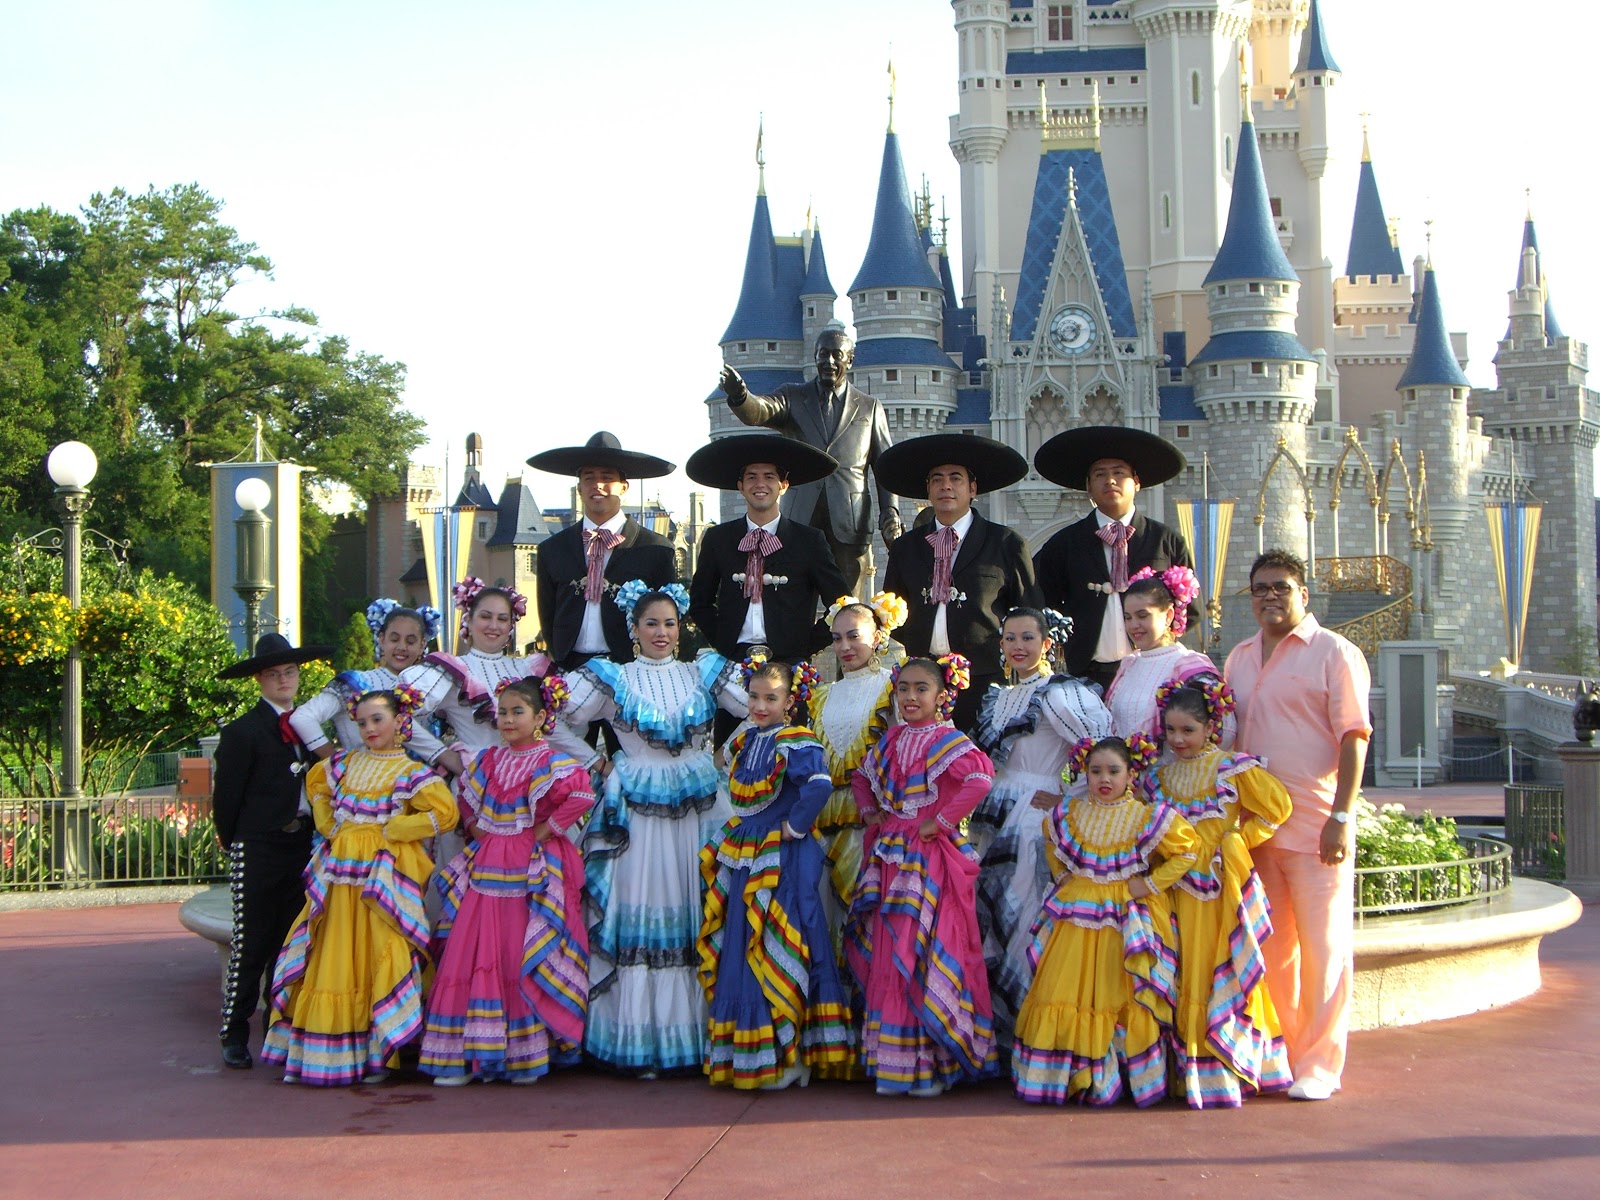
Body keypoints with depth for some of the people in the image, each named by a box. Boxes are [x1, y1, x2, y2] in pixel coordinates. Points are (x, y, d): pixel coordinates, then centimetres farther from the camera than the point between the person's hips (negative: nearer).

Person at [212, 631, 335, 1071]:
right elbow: (225, 798, -4)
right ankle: (235, 1037, 4)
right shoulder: (242, 731, -5)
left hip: (301, 849, 5)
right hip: (257, 854, -5)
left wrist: (313, 839, 10)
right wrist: (235, 846, 1)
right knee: (251, 947, -3)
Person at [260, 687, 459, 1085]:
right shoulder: (346, 763, 12)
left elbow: (444, 813, -13)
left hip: (382, 875, -5)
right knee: (331, 959, 5)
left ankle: (377, 1055, 2)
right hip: (339, 868, 5)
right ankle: (312, 1054, 11)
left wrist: (390, 830, -11)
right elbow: (316, 783, 30)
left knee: (377, 960, -5)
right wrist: (328, 825, 13)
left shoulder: (411, 772, -3)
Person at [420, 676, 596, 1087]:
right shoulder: (487, 760, 12)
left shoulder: (550, 762, -7)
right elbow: (464, 798, 27)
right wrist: (474, 829, 11)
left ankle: (526, 1053, 5)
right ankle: (465, 1054, 7)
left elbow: (582, 794, -22)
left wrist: (546, 829, -16)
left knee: (524, 962, -4)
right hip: (486, 866, 6)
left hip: (531, 873, -6)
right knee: (470, 957, 2)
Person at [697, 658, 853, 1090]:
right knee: (737, 949, 10)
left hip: (783, 859, -8)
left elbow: (819, 785, -29)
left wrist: (793, 827, -20)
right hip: (742, 856, 8)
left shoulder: (797, 743, -13)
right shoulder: (746, 741, 12)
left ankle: (788, 1054, -1)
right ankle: (743, 1054, 18)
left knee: (777, 951, -7)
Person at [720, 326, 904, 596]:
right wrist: (739, 395, -31)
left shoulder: (869, 408, 15)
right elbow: (757, 412, -7)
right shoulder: (793, 397, 13)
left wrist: (889, 511, -4)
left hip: (849, 523, 0)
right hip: (800, 520, 0)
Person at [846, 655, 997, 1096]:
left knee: (927, 956, -7)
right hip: (891, 859, 8)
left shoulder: (946, 741, -9)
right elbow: (861, 776, 32)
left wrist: (942, 820, -20)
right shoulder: (891, 741, 13)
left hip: (932, 860, -7)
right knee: (889, 957, 8)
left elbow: (980, 778, -27)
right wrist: (869, 811, 14)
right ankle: (895, 1063, 16)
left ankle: (932, 1063, 0)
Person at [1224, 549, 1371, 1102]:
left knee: (1324, 945, -2)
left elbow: (1353, 739, -8)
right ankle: (1276, 1054, 20)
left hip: (1315, 825, -6)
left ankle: (1319, 1064, 5)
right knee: (1271, 946, 11)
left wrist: (1340, 818, -16)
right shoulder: (1239, 658, 15)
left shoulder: (1332, 653, -3)